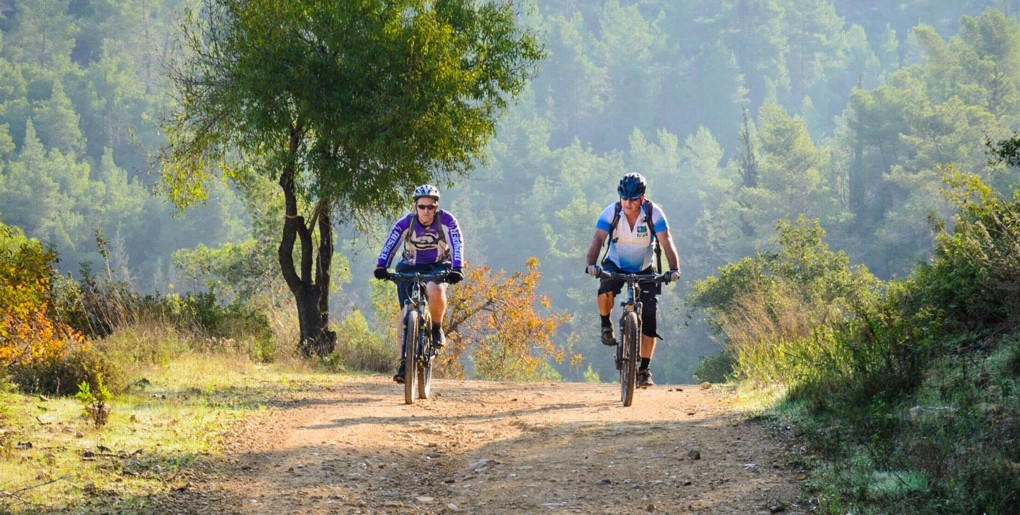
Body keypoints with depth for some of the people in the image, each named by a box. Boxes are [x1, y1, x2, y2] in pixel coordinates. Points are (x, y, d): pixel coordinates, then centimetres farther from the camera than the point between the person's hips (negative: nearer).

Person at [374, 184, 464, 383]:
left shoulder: (446, 221, -20)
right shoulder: (405, 223, -19)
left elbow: (457, 245, -28)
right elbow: (389, 246, -27)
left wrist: (457, 269, -44)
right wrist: (381, 267, -44)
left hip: (438, 266, -1)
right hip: (411, 267, 1)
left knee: (435, 290, -36)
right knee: (406, 313, -13)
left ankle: (436, 328, -9)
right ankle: (404, 362, -6)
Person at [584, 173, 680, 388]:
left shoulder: (653, 213, -22)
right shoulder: (611, 212, -21)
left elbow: (666, 242, -29)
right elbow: (598, 239, -31)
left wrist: (674, 269, -45)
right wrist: (591, 264, -49)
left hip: (644, 269, 1)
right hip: (615, 265, -1)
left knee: (649, 316, -10)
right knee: (605, 291, -34)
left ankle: (645, 369, 1)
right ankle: (606, 325, -4)